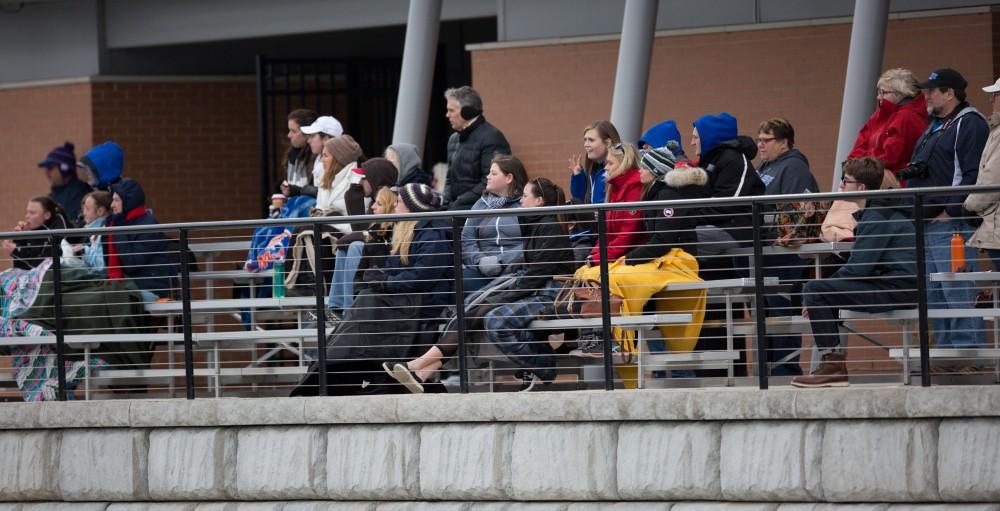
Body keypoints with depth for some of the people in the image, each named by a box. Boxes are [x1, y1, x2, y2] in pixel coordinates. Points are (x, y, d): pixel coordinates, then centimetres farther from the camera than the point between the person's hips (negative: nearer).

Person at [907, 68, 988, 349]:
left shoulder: (970, 124, -9)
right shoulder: (933, 127, 22)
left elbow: (974, 175, -19)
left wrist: (951, 212, -20)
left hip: (951, 224, -10)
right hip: (927, 225, 10)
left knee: (958, 294, -12)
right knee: (933, 296, 10)